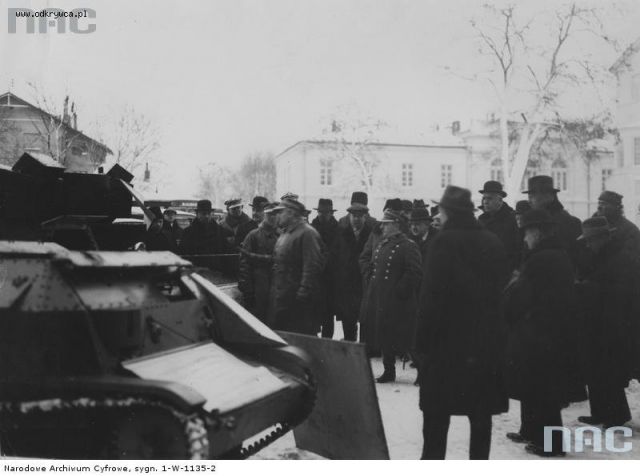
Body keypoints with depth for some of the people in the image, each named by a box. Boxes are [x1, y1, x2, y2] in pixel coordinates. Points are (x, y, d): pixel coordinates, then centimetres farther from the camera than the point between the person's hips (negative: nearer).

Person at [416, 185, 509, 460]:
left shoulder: (445, 242, -11)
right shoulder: (493, 242, 8)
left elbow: (432, 296, -15)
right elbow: (503, 288, 10)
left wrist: (423, 341, -11)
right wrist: (496, 334, 15)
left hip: (448, 339, -5)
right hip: (487, 341, 6)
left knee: (436, 412, 4)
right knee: (481, 412, 11)